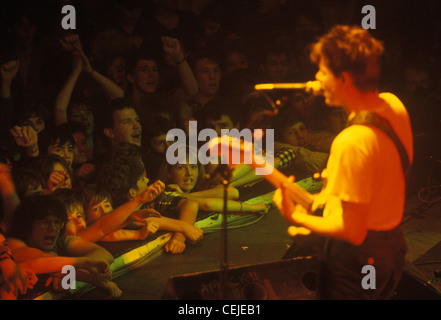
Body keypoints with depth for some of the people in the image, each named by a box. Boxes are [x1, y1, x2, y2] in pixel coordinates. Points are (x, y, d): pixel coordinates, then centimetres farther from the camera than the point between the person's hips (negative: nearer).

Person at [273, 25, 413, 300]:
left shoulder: (352, 142, -33)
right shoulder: (394, 105, -6)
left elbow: (353, 232, -29)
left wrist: (297, 218, -17)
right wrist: (333, 191, 9)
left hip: (357, 259, -8)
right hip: (393, 244, 8)